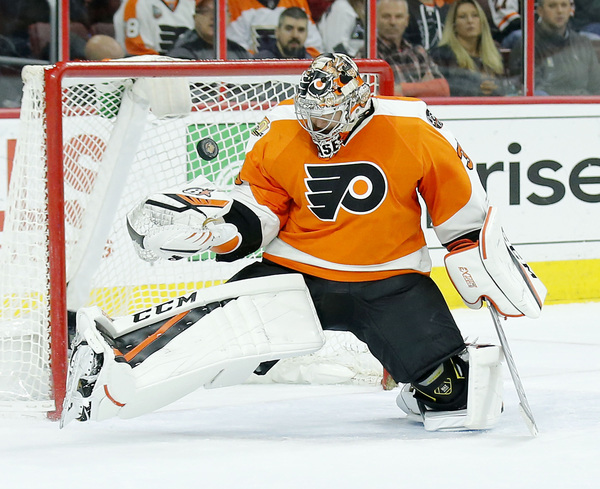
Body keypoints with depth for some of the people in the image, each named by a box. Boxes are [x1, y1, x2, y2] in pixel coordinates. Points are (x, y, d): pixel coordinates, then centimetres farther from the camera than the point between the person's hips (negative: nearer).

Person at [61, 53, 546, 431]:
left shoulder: (413, 130, -13)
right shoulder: (278, 135, -7)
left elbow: (464, 211, -3)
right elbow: (254, 215, 1)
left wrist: (495, 278, -1)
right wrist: (210, 219, -18)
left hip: (391, 278, 0)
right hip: (298, 272, 0)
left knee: (451, 383, -14)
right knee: (216, 325, -23)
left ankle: (428, 391, 20)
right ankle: (113, 353, -13)